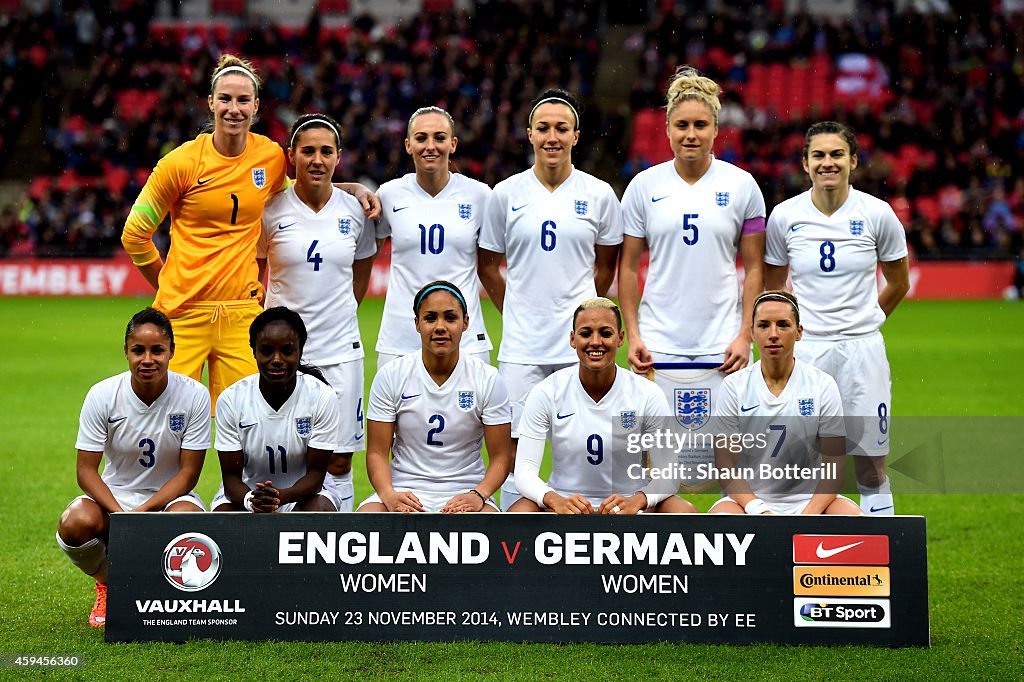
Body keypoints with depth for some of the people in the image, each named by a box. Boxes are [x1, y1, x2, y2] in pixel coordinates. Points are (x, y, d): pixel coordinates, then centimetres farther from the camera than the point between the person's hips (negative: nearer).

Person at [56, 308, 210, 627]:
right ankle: (108, 586, 4)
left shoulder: (194, 395, -12)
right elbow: (86, 469, -10)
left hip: (170, 495, -1)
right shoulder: (102, 395, -11)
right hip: (112, 495, 1)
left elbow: (189, 472, -10)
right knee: (76, 523, -33)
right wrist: (119, 514, -27)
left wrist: (143, 512, -24)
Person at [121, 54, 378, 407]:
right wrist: (168, 285, 7)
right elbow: (134, 234, 4)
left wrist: (353, 188, 14)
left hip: (242, 312, 3)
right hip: (184, 313, -2)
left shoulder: (272, 157, 4)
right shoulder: (182, 162, -5)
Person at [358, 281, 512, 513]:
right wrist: (389, 495, -20)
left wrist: (478, 496, -20)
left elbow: (500, 457, 1)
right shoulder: (390, 376, 2)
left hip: (465, 492, -1)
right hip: (404, 491, 1)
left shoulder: (488, 379, 1)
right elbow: (377, 452, 1)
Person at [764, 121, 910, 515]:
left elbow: (898, 283, 12)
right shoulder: (785, 216, 0)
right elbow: (772, 286, 14)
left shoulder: (877, 214, -2)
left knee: (871, 469, 1)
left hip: (862, 350, 0)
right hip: (803, 351, 1)